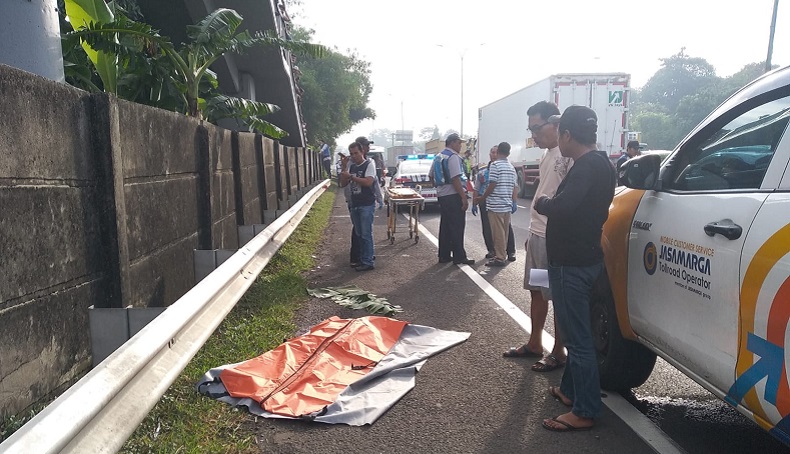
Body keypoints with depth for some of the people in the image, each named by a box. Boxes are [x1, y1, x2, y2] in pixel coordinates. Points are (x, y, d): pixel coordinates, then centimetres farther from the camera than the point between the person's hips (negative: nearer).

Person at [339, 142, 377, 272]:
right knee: (359, 234, 12)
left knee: (366, 234, -5)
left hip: (367, 205, -7)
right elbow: (343, 184, 12)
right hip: (354, 205, 7)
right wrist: (344, 169, -5)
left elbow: (368, 182, -21)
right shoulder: (351, 167, 13)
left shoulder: (369, 164, -7)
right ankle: (365, 258, 22)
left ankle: (368, 262, 1)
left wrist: (351, 176, -18)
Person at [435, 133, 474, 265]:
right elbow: (455, 179, -21)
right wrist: (464, 197, -20)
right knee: (457, 227, -3)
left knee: (445, 226, 12)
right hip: (454, 196, -9)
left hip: (442, 195, 9)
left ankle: (444, 255, 17)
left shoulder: (439, 157, 14)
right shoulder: (453, 157, -14)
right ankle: (459, 256, 2)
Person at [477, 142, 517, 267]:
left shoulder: (495, 165, -10)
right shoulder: (511, 167, 12)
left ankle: (499, 258, -1)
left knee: (498, 233, -4)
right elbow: (514, 187, 12)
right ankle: (501, 255, 20)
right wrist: (514, 202, 17)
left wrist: (482, 198, -3)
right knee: (504, 232, 12)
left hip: (495, 205, -7)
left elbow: (492, 185, -15)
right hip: (507, 205, 7)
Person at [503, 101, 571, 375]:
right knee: (536, 291, 17)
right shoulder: (548, 153, 14)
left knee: (559, 296, 3)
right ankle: (535, 343, 30)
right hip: (537, 234, 10)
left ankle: (558, 352, 17)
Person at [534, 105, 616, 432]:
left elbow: (562, 207, -33)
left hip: (572, 264, -11)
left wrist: (541, 202, -14)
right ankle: (570, 390, 36)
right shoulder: (600, 163, 11)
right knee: (574, 330, 21)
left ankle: (585, 411, 9)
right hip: (584, 257, 11)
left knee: (578, 337, -2)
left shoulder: (586, 167, -21)